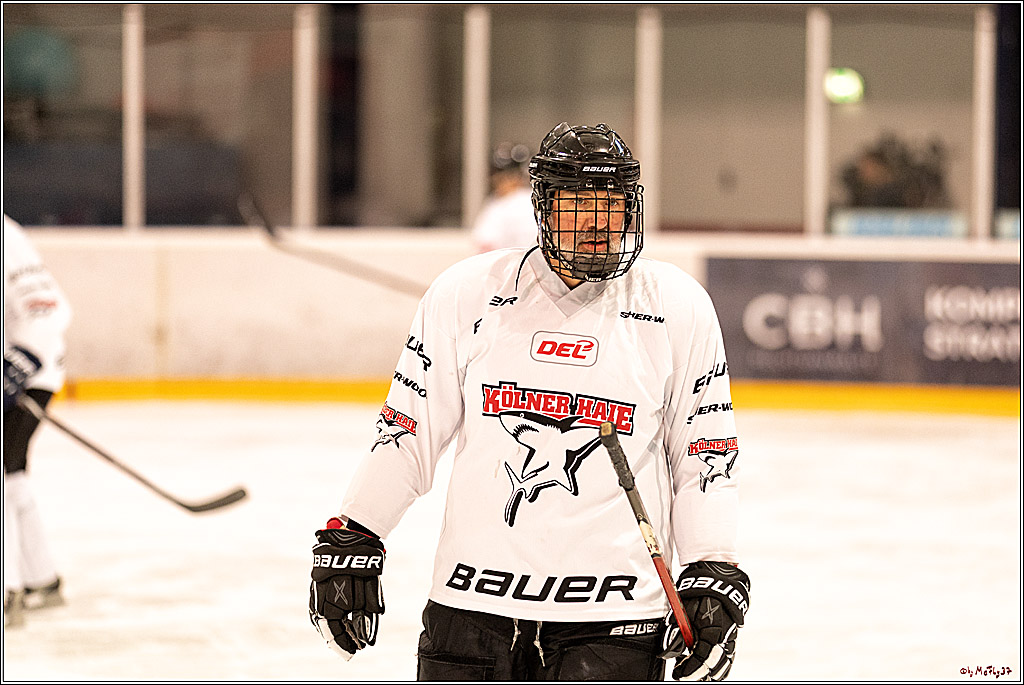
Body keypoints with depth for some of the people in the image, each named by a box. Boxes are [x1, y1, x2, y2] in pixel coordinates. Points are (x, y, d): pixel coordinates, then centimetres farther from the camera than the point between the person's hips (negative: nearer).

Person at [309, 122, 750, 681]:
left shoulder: (678, 308, 2)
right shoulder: (465, 294, 2)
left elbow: (706, 461, 7)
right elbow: (407, 431, 8)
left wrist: (712, 580, -1)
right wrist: (349, 545, 5)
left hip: (612, 622, -1)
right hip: (472, 607, 2)